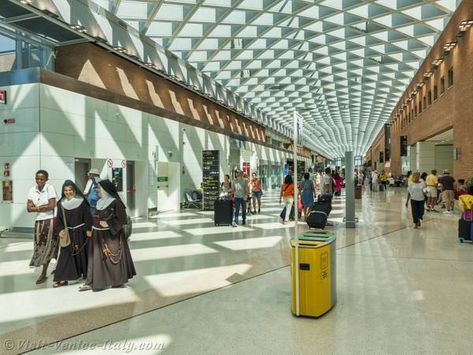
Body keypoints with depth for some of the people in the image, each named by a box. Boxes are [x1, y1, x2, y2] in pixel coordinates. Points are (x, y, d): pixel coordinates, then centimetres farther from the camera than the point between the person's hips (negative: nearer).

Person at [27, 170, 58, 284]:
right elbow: (29, 208, -1)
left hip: (50, 220, -5)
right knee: (40, 246, 7)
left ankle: (43, 273, 11)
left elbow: (52, 206, -16)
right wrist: (44, 207, -12)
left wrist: (37, 207, -7)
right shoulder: (32, 190, 3)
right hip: (39, 221, 5)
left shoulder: (50, 188, -10)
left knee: (49, 246, 1)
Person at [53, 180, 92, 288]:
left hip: (80, 232, -2)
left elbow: (87, 217, -5)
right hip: (67, 233, 2)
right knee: (65, 254, -1)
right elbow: (59, 219, 5)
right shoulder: (61, 203, 4)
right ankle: (63, 278, 1)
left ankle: (86, 274, 20)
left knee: (82, 253, 6)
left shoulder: (82, 201, -4)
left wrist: (88, 230, -11)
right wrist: (60, 230, -10)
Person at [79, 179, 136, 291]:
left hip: (112, 235, -7)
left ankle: (118, 280, 18)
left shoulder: (115, 202, -12)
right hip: (99, 235, 7)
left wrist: (108, 224, -17)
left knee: (113, 256, 3)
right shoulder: (99, 202, 10)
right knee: (97, 257, 8)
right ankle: (92, 282, 13)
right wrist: (94, 225, 6)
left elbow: (122, 218, -14)